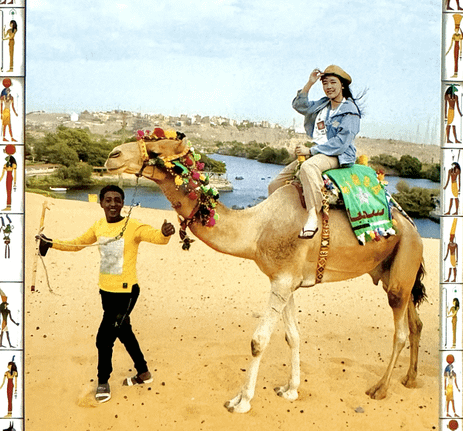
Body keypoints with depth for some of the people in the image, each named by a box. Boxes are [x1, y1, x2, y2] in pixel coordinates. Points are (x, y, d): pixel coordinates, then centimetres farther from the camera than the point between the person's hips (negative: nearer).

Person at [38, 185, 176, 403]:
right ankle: (143, 373, 40)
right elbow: (78, 243, 16)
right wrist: (51, 244, 10)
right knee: (123, 332, 20)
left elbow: (155, 236, -30)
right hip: (106, 291, 7)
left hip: (125, 292, -7)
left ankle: (103, 381, 23)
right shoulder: (98, 226, 2)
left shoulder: (133, 226, -16)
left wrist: (165, 233, -52)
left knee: (104, 337, -3)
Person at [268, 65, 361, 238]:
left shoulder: (350, 111, -6)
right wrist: (309, 84, 3)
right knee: (275, 185, -1)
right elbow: (299, 105, 17)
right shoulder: (322, 104, 17)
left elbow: (341, 143, -15)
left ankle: (313, 217, -47)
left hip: (338, 157, -8)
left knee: (309, 167, -43)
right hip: (316, 154, 8)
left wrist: (310, 150, -15)